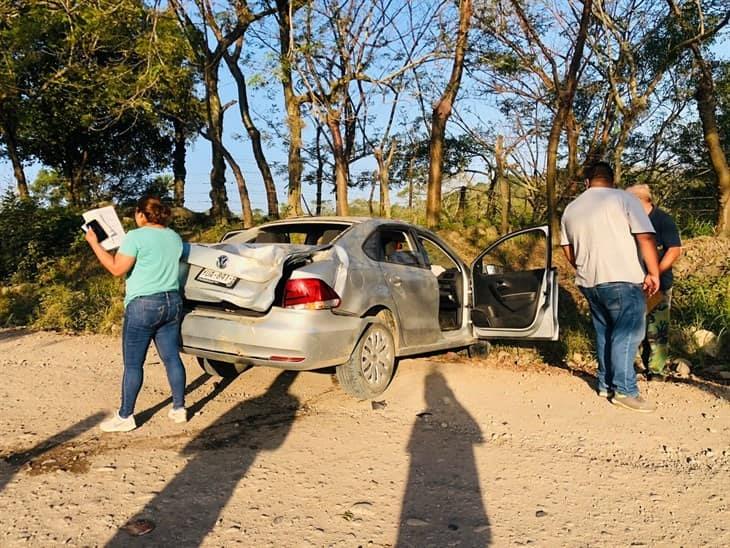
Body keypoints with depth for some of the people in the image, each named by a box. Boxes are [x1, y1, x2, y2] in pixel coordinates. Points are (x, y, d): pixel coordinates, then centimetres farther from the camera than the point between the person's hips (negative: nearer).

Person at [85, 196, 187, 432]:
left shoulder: (136, 236, -11)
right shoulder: (175, 237, 10)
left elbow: (117, 268, -12)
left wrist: (94, 243, -3)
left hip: (143, 305, -6)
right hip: (172, 302, 7)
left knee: (133, 364, 2)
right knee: (172, 358, 10)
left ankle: (125, 417, 10)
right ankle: (179, 408, 15)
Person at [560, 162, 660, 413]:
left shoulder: (571, 208, 14)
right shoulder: (624, 199, -2)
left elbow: (568, 250, 18)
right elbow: (646, 237, -10)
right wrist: (653, 273, -4)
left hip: (588, 282, 6)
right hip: (623, 280, -6)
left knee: (604, 332, 16)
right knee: (627, 333, -2)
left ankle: (605, 384, 21)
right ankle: (624, 390, -4)